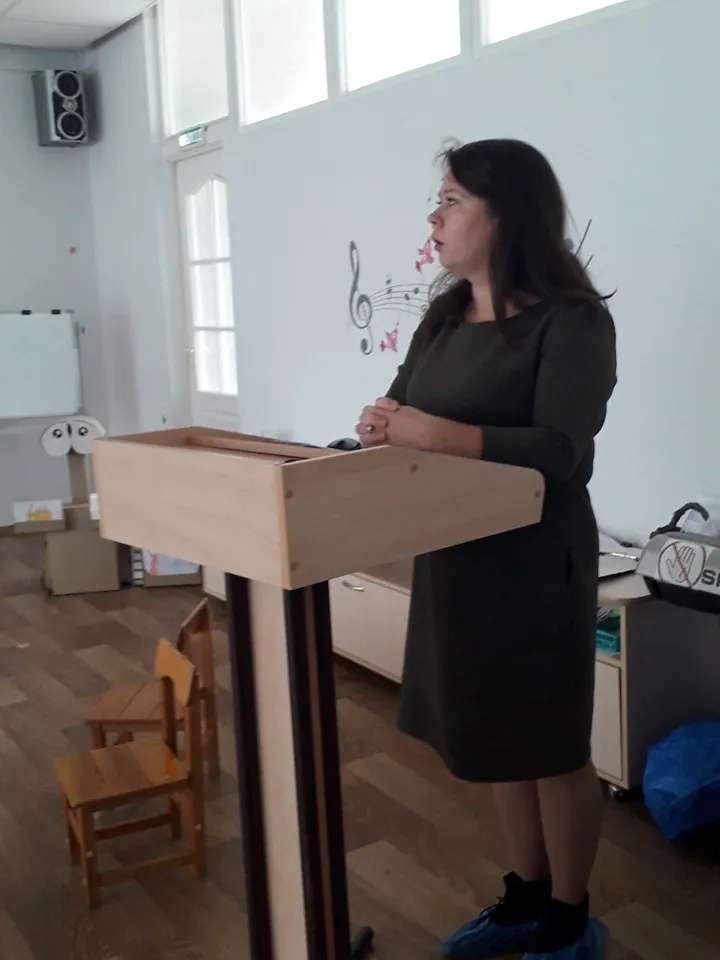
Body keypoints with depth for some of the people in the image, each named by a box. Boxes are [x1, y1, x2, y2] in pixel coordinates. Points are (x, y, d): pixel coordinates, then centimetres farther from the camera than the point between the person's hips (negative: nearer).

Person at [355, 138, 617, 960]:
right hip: (453, 554, 7)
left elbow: (560, 450, -23)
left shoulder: (571, 320, -14)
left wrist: (433, 434, -32)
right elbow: (402, 407, 10)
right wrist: (385, 425, -14)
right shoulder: (445, 314, 8)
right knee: (493, 733, 17)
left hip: (534, 560, -7)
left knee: (551, 741, 8)